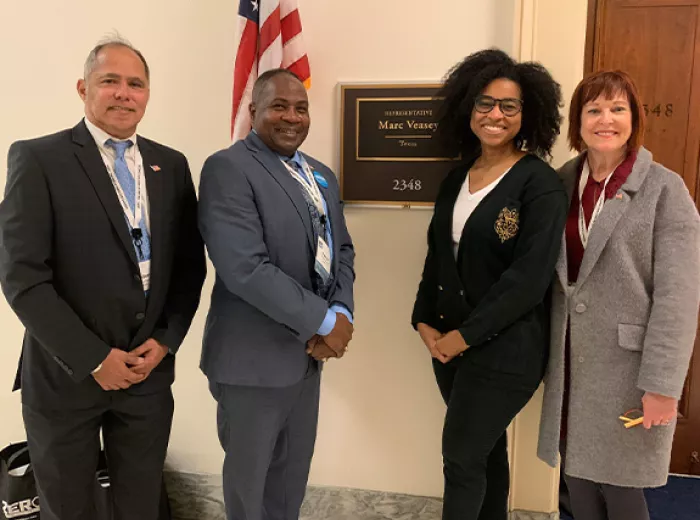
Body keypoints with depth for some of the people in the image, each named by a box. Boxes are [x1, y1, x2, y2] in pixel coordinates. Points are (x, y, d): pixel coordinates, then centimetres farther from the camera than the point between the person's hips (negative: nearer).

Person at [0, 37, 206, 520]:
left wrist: (165, 340, -5)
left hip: (150, 369, 3)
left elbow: (190, 264, 6)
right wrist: (93, 358, -14)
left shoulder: (171, 165, 5)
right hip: (66, 373, -3)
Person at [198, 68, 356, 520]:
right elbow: (245, 268, -24)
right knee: (249, 475, 16)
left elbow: (342, 250, 10)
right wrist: (323, 320, -19)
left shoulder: (322, 175, 11)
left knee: (293, 471, 23)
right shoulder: (228, 168, -15)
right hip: (255, 356, -7)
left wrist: (341, 312, -9)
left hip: (309, 350, 7)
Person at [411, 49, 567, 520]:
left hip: (504, 349, -6)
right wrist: (424, 322, 0)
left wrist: (466, 335, -16)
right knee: (484, 449, 19)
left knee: (461, 457, 2)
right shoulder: (456, 179, 8)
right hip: (449, 342, 6)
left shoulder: (541, 185, -12)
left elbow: (529, 279, -18)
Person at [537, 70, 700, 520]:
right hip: (570, 364, 4)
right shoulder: (563, 182, 5)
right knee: (579, 483, 15)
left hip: (628, 366, -4)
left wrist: (663, 383, -15)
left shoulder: (664, 188, -7)